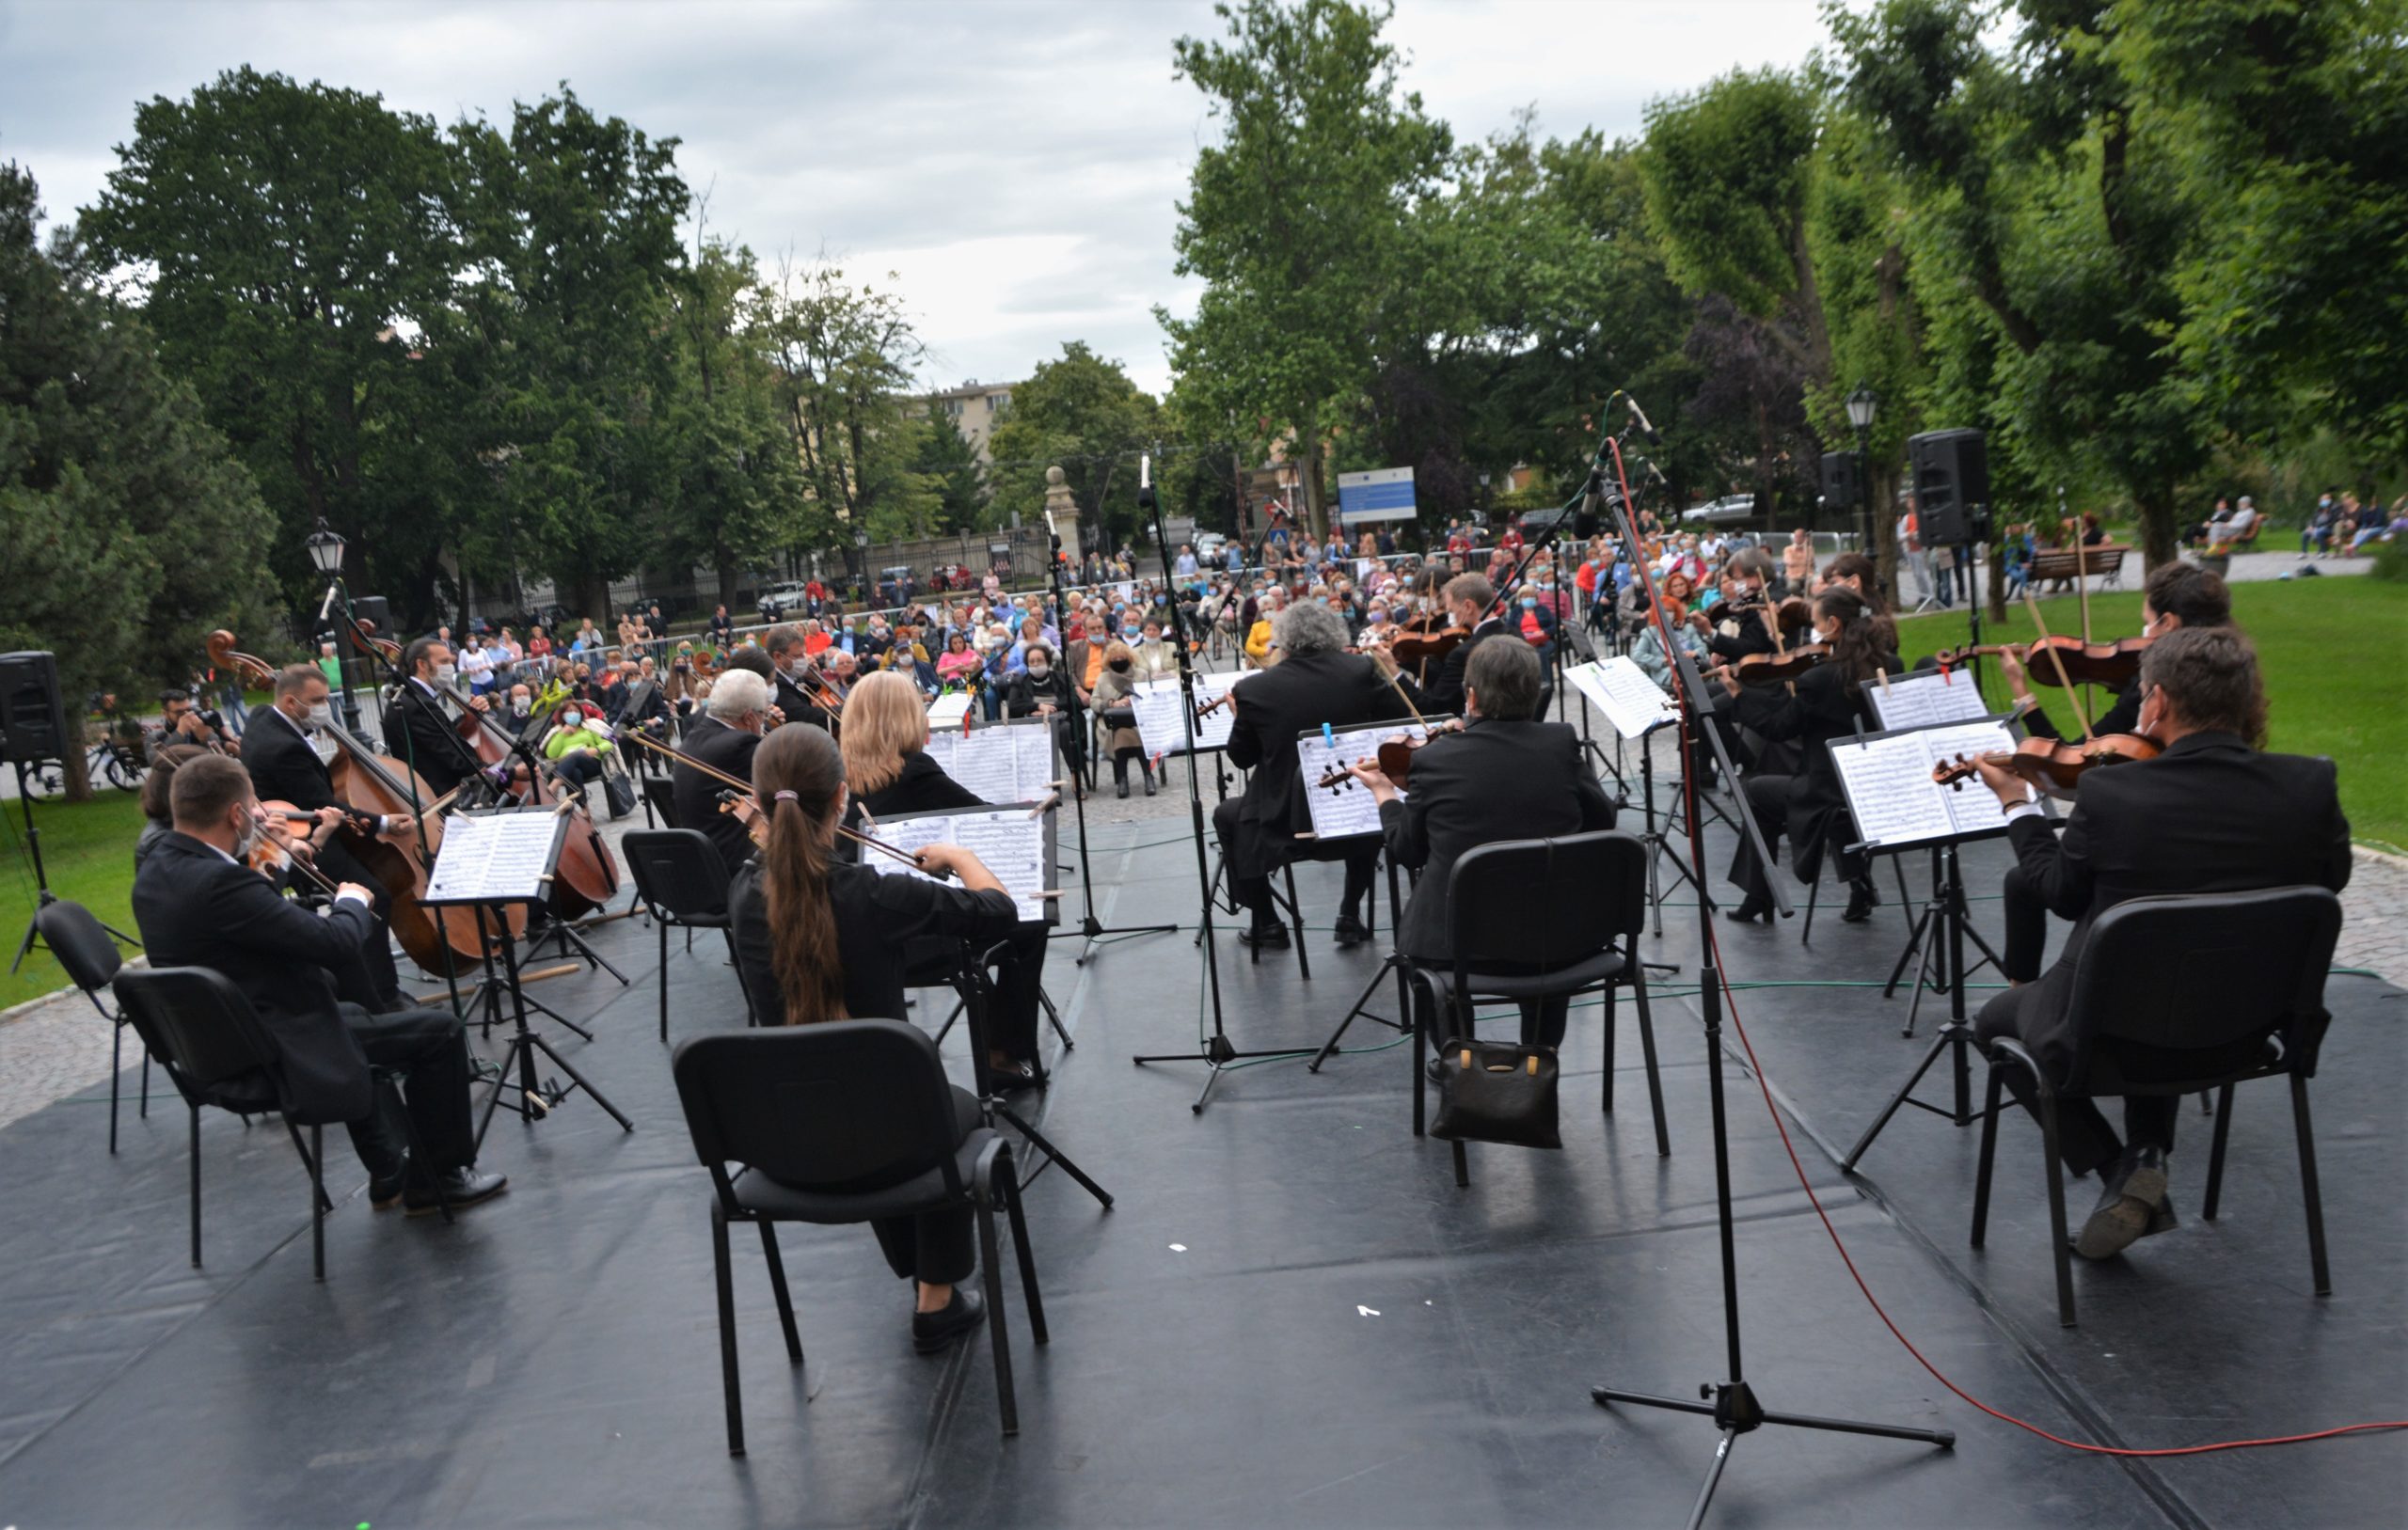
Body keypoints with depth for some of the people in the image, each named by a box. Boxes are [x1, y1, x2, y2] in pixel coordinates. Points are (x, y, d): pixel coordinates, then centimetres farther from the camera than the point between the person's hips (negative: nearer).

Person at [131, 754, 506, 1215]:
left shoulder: (155, 872, 1)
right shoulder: (221, 882, -29)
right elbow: (337, 943, -26)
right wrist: (352, 901, -6)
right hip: (281, 1053, -10)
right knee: (441, 1031, -1)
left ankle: (389, 1173, 39)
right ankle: (441, 1177, 15)